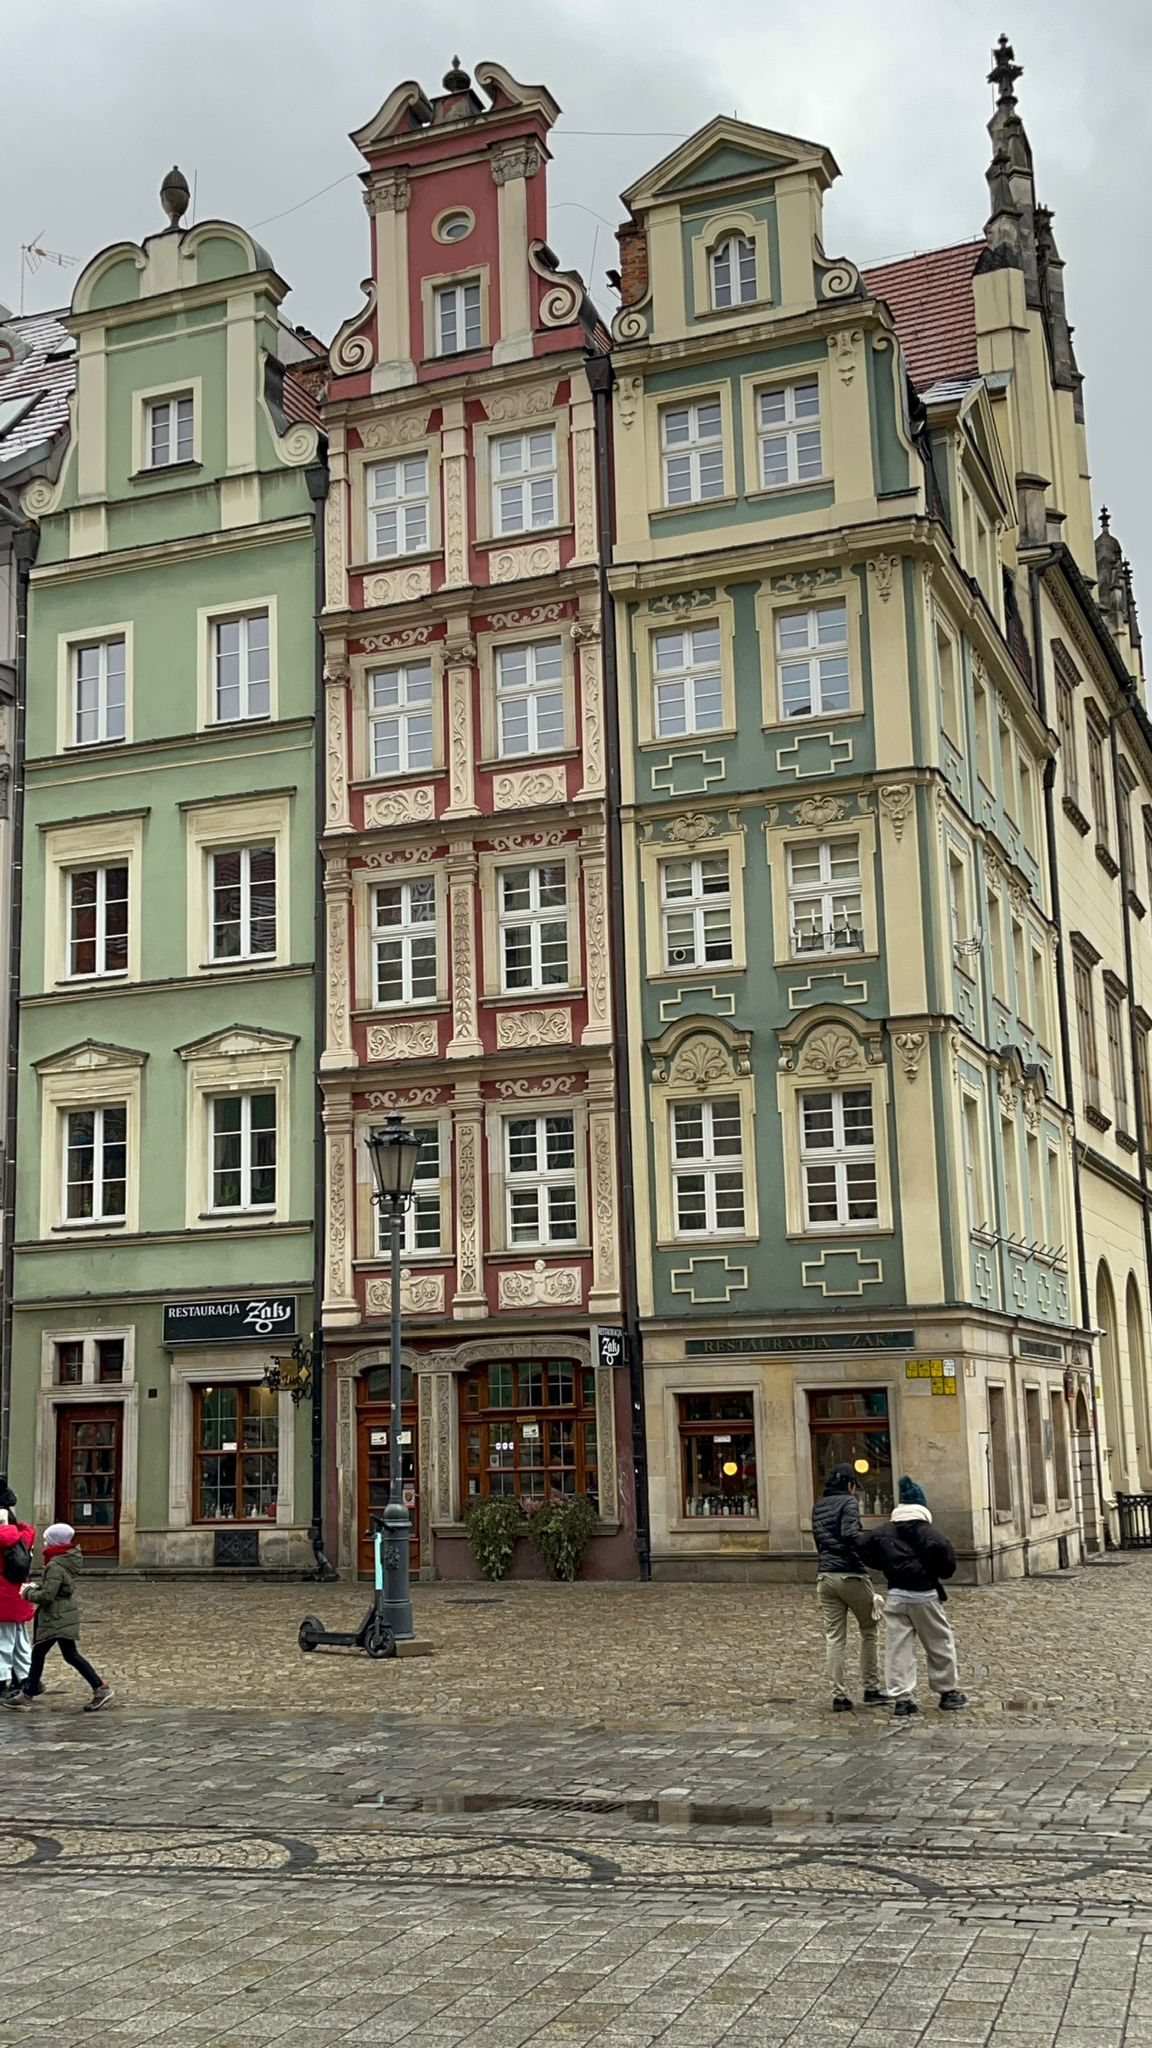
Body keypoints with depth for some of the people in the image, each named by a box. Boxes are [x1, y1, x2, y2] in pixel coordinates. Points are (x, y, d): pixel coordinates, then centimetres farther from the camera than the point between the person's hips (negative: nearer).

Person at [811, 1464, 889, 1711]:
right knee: (869, 1631, 12)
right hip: (851, 1575, -5)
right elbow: (850, 1533, -21)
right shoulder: (848, 1502, -6)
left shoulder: (818, 1507, 15)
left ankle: (839, 1695, 3)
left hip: (825, 1577, 5)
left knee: (835, 1639, 5)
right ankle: (870, 1689, 13)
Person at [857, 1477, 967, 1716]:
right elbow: (943, 1550, -22)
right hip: (924, 1595, -3)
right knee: (940, 1644, 13)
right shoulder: (926, 1531, -7)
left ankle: (901, 1698, -1)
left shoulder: (885, 1532, 7)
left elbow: (865, 1549, 2)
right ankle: (948, 1692, 23)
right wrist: (941, 1571, 0)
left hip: (895, 1595, 3)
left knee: (897, 1648, 4)